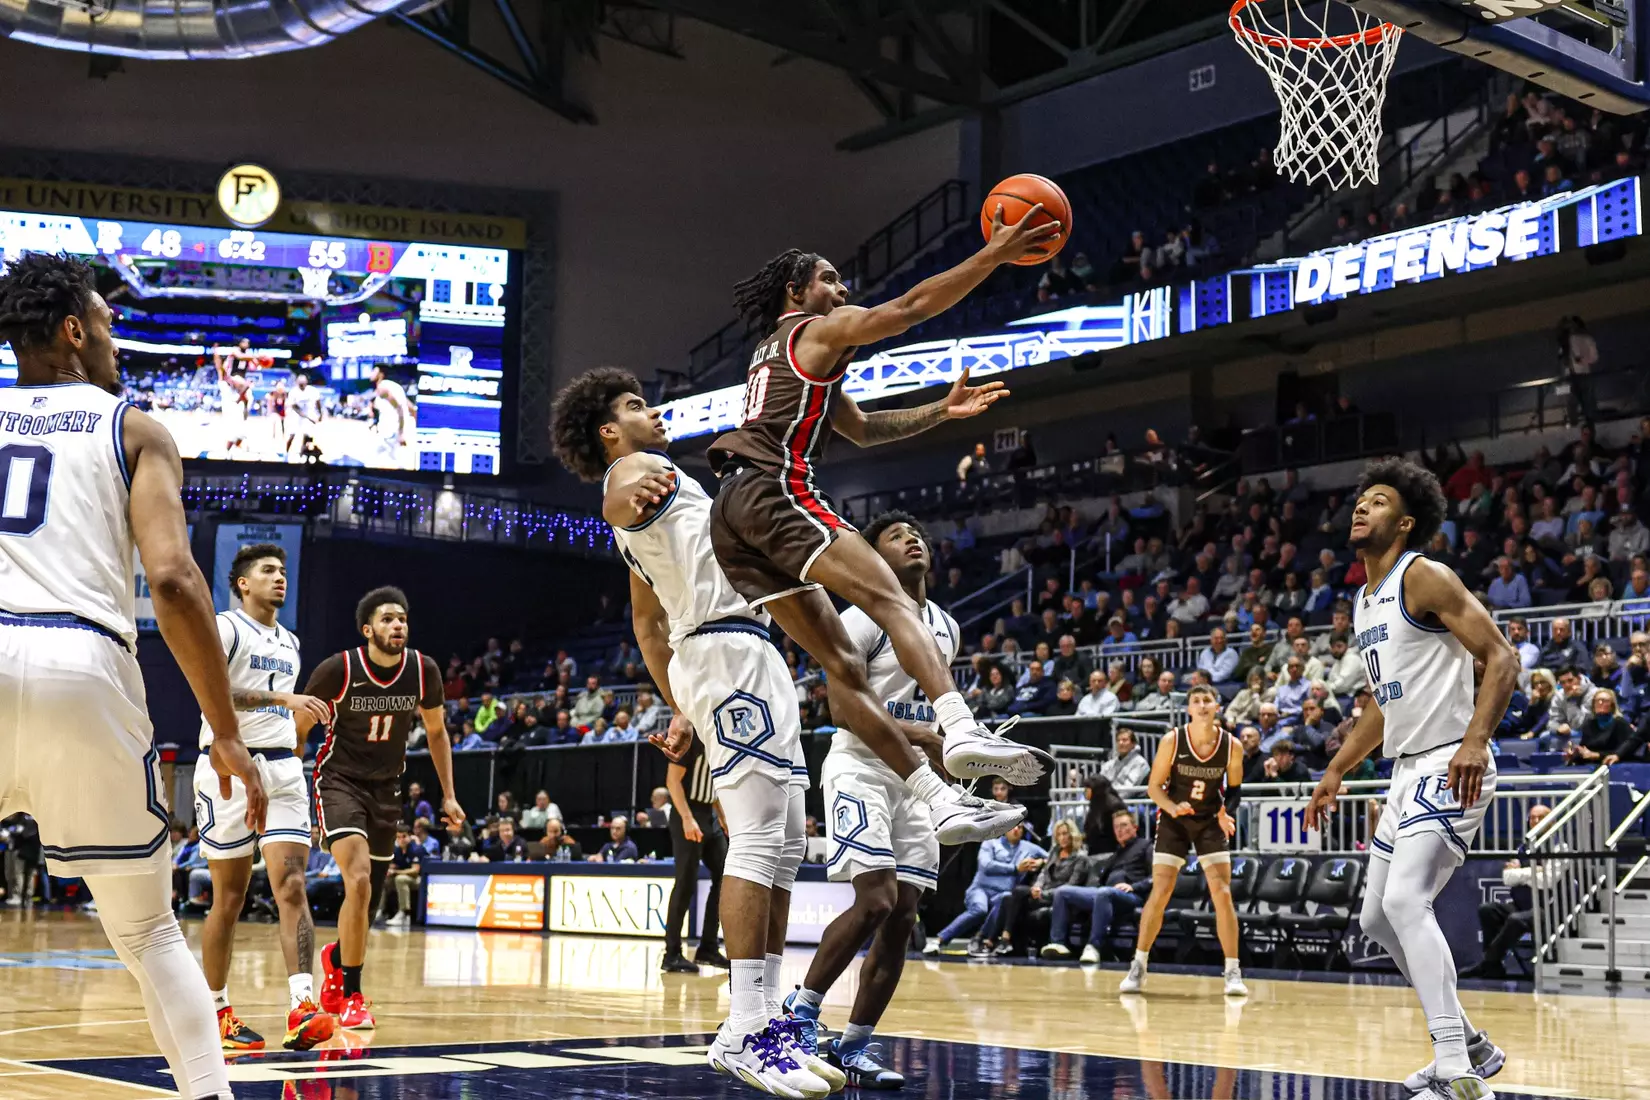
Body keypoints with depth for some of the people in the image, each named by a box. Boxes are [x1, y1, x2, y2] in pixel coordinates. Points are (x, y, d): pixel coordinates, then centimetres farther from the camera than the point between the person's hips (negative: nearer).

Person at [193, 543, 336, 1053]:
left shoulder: (290, 642, 19)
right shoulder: (224, 629, -4)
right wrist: (284, 698, -27)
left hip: (283, 768, 5)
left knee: (292, 886, -10)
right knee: (229, 896, 2)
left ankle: (302, 1009, -21)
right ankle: (216, 1010, 15)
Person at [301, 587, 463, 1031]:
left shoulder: (423, 670, -8)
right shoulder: (338, 669, -18)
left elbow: (436, 731, 9)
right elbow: (297, 728, -5)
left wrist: (448, 795, 8)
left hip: (386, 786, 4)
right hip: (339, 780, -4)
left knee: (370, 896, 10)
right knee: (359, 880, -25)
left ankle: (335, 956, 44)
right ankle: (352, 997, -13)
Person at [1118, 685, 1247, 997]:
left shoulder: (1231, 746, -10)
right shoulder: (1172, 741, -14)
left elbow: (1234, 787, 5)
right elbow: (1154, 786, -7)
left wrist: (1228, 814, -14)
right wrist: (1173, 807, -26)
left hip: (1210, 822, 1)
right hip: (1173, 821, -1)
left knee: (1222, 895, -8)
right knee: (1160, 893, -5)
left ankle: (1233, 972, 0)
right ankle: (1138, 967, 7)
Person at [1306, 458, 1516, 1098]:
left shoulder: (1424, 578, -10)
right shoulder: (1363, 601, 18)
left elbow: (1501, 659, -17)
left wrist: (1475, 741, -30)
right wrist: (1336, 772, 24)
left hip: (1452, 768, -10)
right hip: (1409, 772, 10)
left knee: (1405, 901, -24)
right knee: (1378, 919, 14)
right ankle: (1469, 1046, 26)